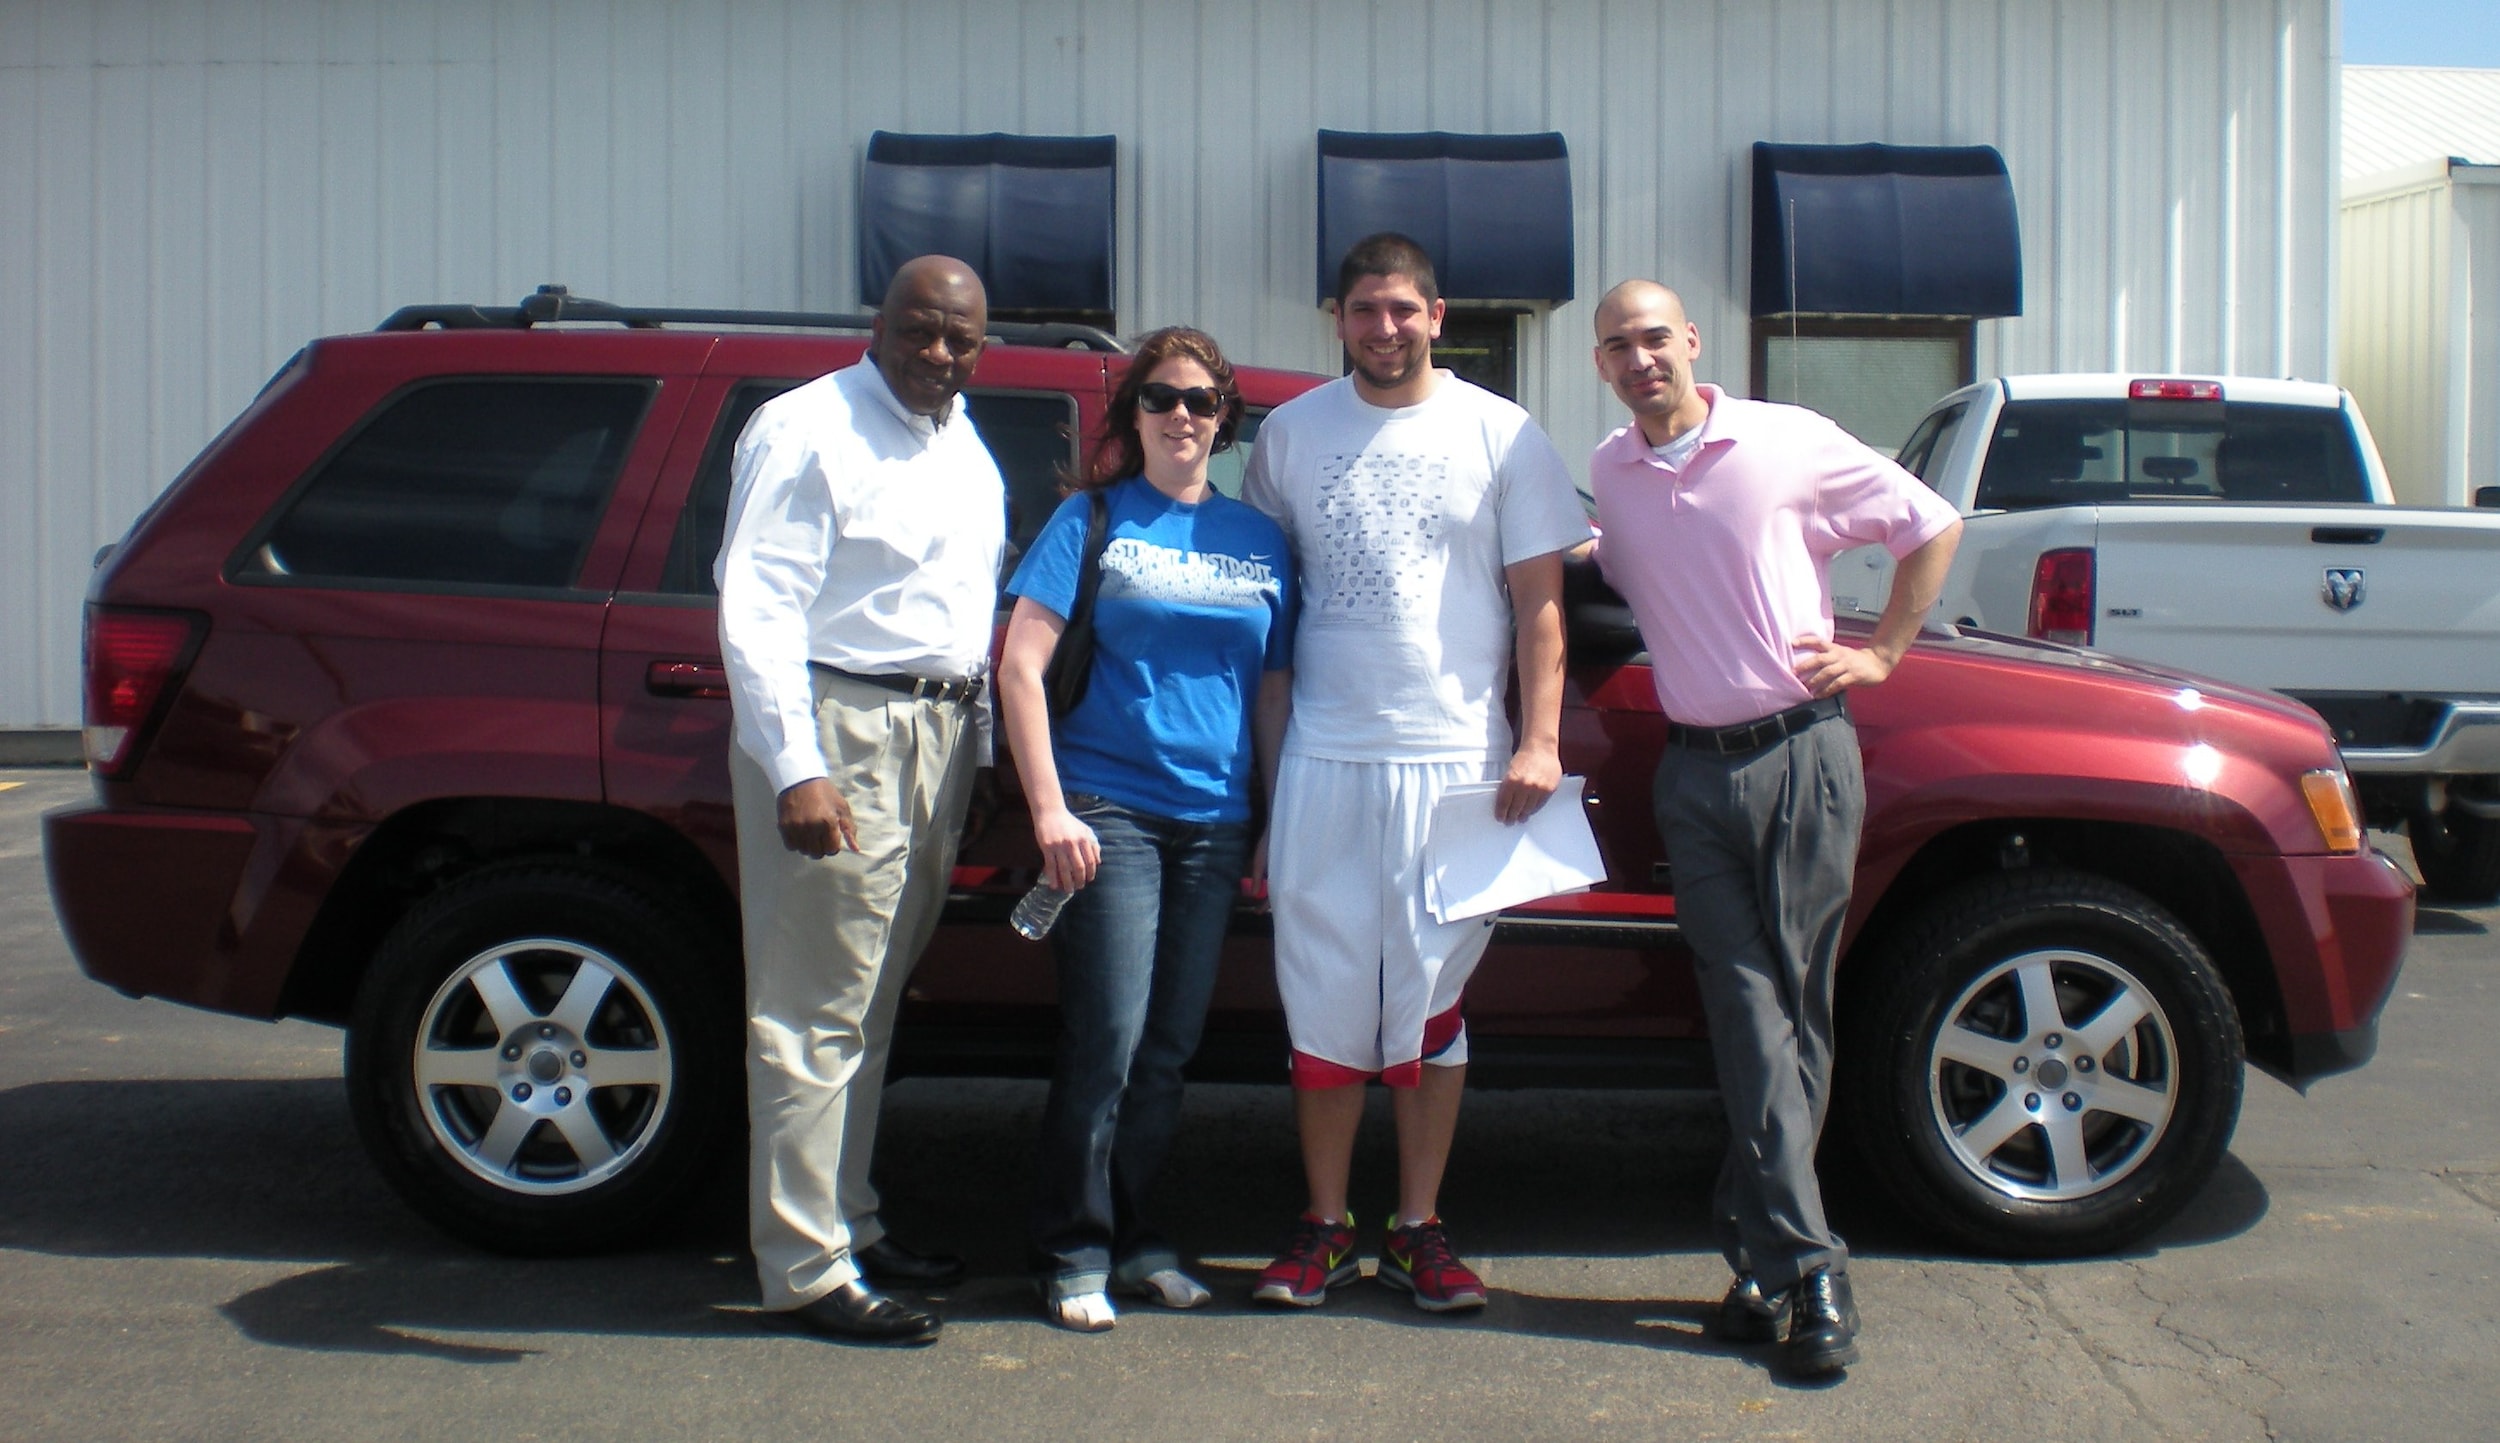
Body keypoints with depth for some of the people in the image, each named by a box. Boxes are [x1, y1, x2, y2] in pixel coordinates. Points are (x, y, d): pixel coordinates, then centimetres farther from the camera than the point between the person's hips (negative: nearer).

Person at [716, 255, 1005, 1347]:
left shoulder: (968, 451, 18)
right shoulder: (806, 431, -8)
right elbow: (755, 608, -16)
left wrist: (976, 739, 15)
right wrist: (794, 768, -25)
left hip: (938, 735, 8)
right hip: (837, 730, -8)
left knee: (872, 1006, 15)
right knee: (815, 1012, -5)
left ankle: (850, 1224, 26)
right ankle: (806, 1268, 2)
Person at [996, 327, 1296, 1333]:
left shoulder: (1259, 539, 13)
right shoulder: (1093, 520, 2)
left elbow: (1272, 692, 15)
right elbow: (1021, 665, -4)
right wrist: (1049, 807, -11)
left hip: (1215, 823, 4)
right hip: (1109, 811, -4)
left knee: (1172, 1045, 8)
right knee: (1108, 1038, -8)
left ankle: (1131, 1235, 22)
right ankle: (1074, 1249, 6)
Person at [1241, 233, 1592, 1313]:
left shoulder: (1500, 435, 3)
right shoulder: (1291, 432, 7)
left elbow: (1538, 599, 3)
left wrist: (1539, 741, -6)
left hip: (1456, 755, -1)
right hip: (1323, 751, 1)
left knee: (1432, 995, 5)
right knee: (1326, 994, 4)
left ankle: (1418, 1228, 17)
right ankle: (1326, 1229, 16)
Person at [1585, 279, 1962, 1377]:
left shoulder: (1789, 441, -1)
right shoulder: (1606, 475, 11)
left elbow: (1932, 525, 7)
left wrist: (1881, 652, 3)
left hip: (1801, 756, -2)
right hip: (1694, 769, 3)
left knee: (1795, 1012, 0)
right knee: (1750, 1018, -4)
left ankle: (1758, 1247, 10)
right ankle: (1806, 1268, -4)